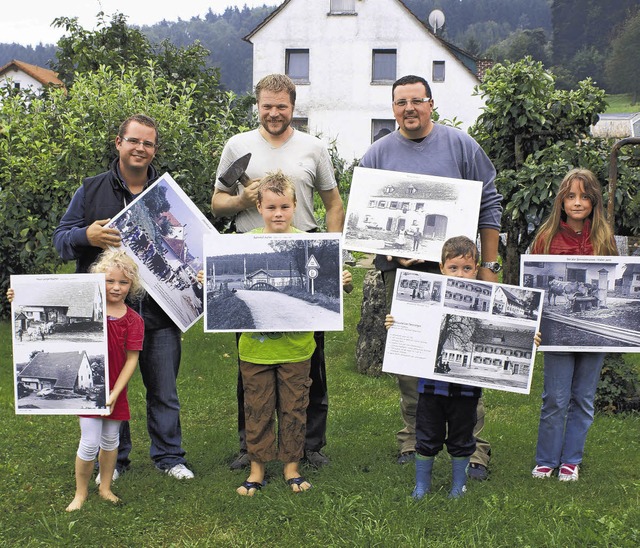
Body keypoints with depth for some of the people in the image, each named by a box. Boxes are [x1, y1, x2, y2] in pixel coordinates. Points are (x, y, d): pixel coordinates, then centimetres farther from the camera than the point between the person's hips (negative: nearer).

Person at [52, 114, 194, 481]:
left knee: (164, 389, 7)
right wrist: (87, 236, -17)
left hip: (159, 312, 1)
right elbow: (61, 238, 6)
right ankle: (114, 459, 23)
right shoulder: (91, 191, 7)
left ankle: (169, 455, 22)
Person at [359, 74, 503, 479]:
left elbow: (489, 205, 7)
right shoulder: (378, 154, 8)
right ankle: (414, 438, 19)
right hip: (400, 270, 2)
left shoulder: (460, 145, 4)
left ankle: (473, 444, 2)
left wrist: (489, 266, 3)